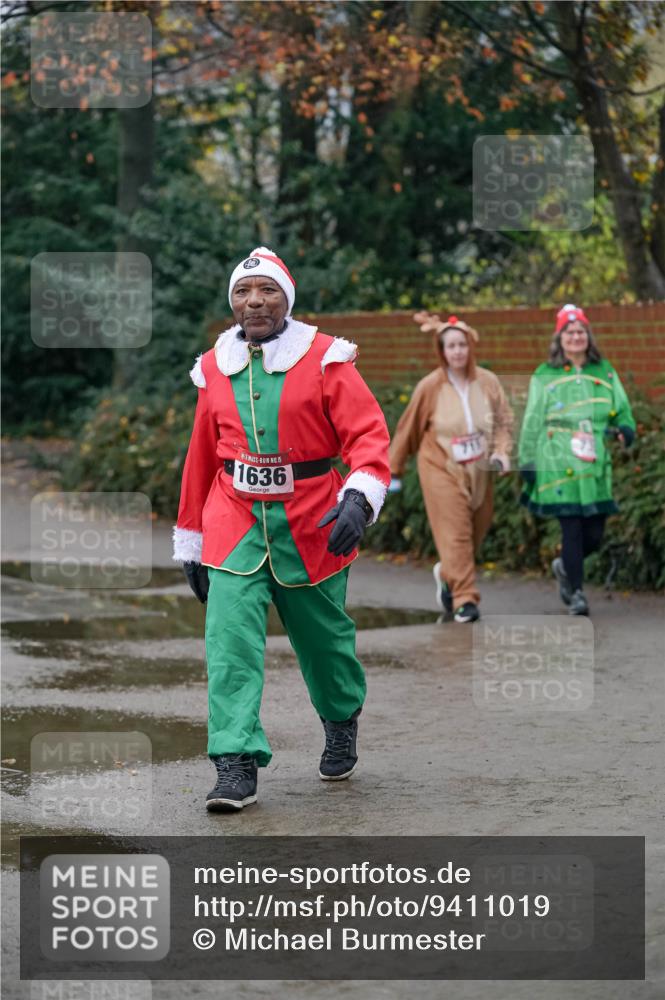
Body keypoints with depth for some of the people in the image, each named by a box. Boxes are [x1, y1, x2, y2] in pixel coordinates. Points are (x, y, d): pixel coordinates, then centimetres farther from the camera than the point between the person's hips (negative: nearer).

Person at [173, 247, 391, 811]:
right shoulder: (215, 368, 9)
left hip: (311, 524, -2)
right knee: (231, 637, -14)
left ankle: (342, 722, 42)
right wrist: (190, 541, 18)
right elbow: (201, 458, 16)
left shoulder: (324, 359, -3)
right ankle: (236, 764, -15)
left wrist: (360, 497, -28)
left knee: (322, 634, 12)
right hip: (235, 524, 2)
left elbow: (369, 432, -10)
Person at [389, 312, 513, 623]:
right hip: (441, 468, -4)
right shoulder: (430, 386, -11)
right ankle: (465, 599, -7)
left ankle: (447, 575, 38)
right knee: (455, 533, -10)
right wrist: (394, 470, 7)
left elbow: (504, 421, 8)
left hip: (478, 470, 4)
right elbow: (408, 428, 0)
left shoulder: (487, 382, -5)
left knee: (477, 530, 12)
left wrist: (501, 452, -9)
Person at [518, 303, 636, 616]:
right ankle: (576, 593, 5)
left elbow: (622, 409, 15)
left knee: (594, 535, 3)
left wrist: (625, 429, -8)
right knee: (572, 529, -7)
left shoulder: (604, 372, 11)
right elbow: (532, 423, 6)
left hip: (596, 467, 3)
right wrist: (527, 463, 3)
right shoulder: (544, 376, 3)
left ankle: (565, 567, 32)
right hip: (559, 466, -3)